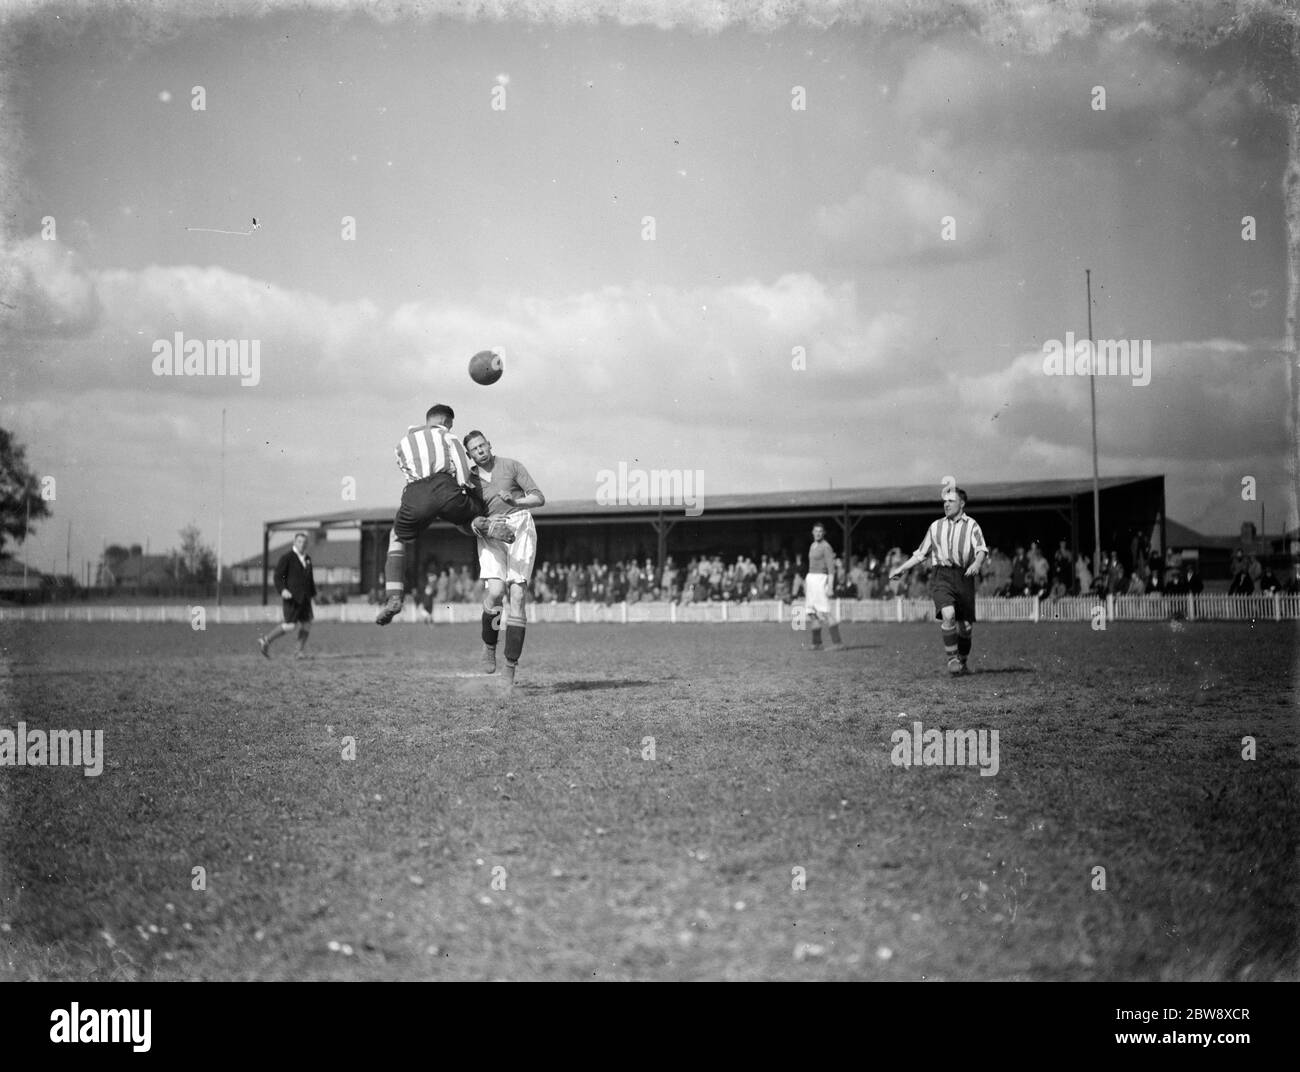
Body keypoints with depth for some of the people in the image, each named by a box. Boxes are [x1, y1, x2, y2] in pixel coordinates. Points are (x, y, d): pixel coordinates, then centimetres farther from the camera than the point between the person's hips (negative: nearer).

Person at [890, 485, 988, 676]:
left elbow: (982, 549, -8)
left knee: (966, 626, 2)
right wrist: (902, 569, 20)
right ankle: (952, 658, -16)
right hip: (941, 576, 1)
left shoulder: (971, 525, 6)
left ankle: (962, 662, 24)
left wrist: (977, 564, -29)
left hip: (964, 576, -1)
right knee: (948, 614, -24)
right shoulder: (936, 526, 17)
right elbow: (921, 553, 25)